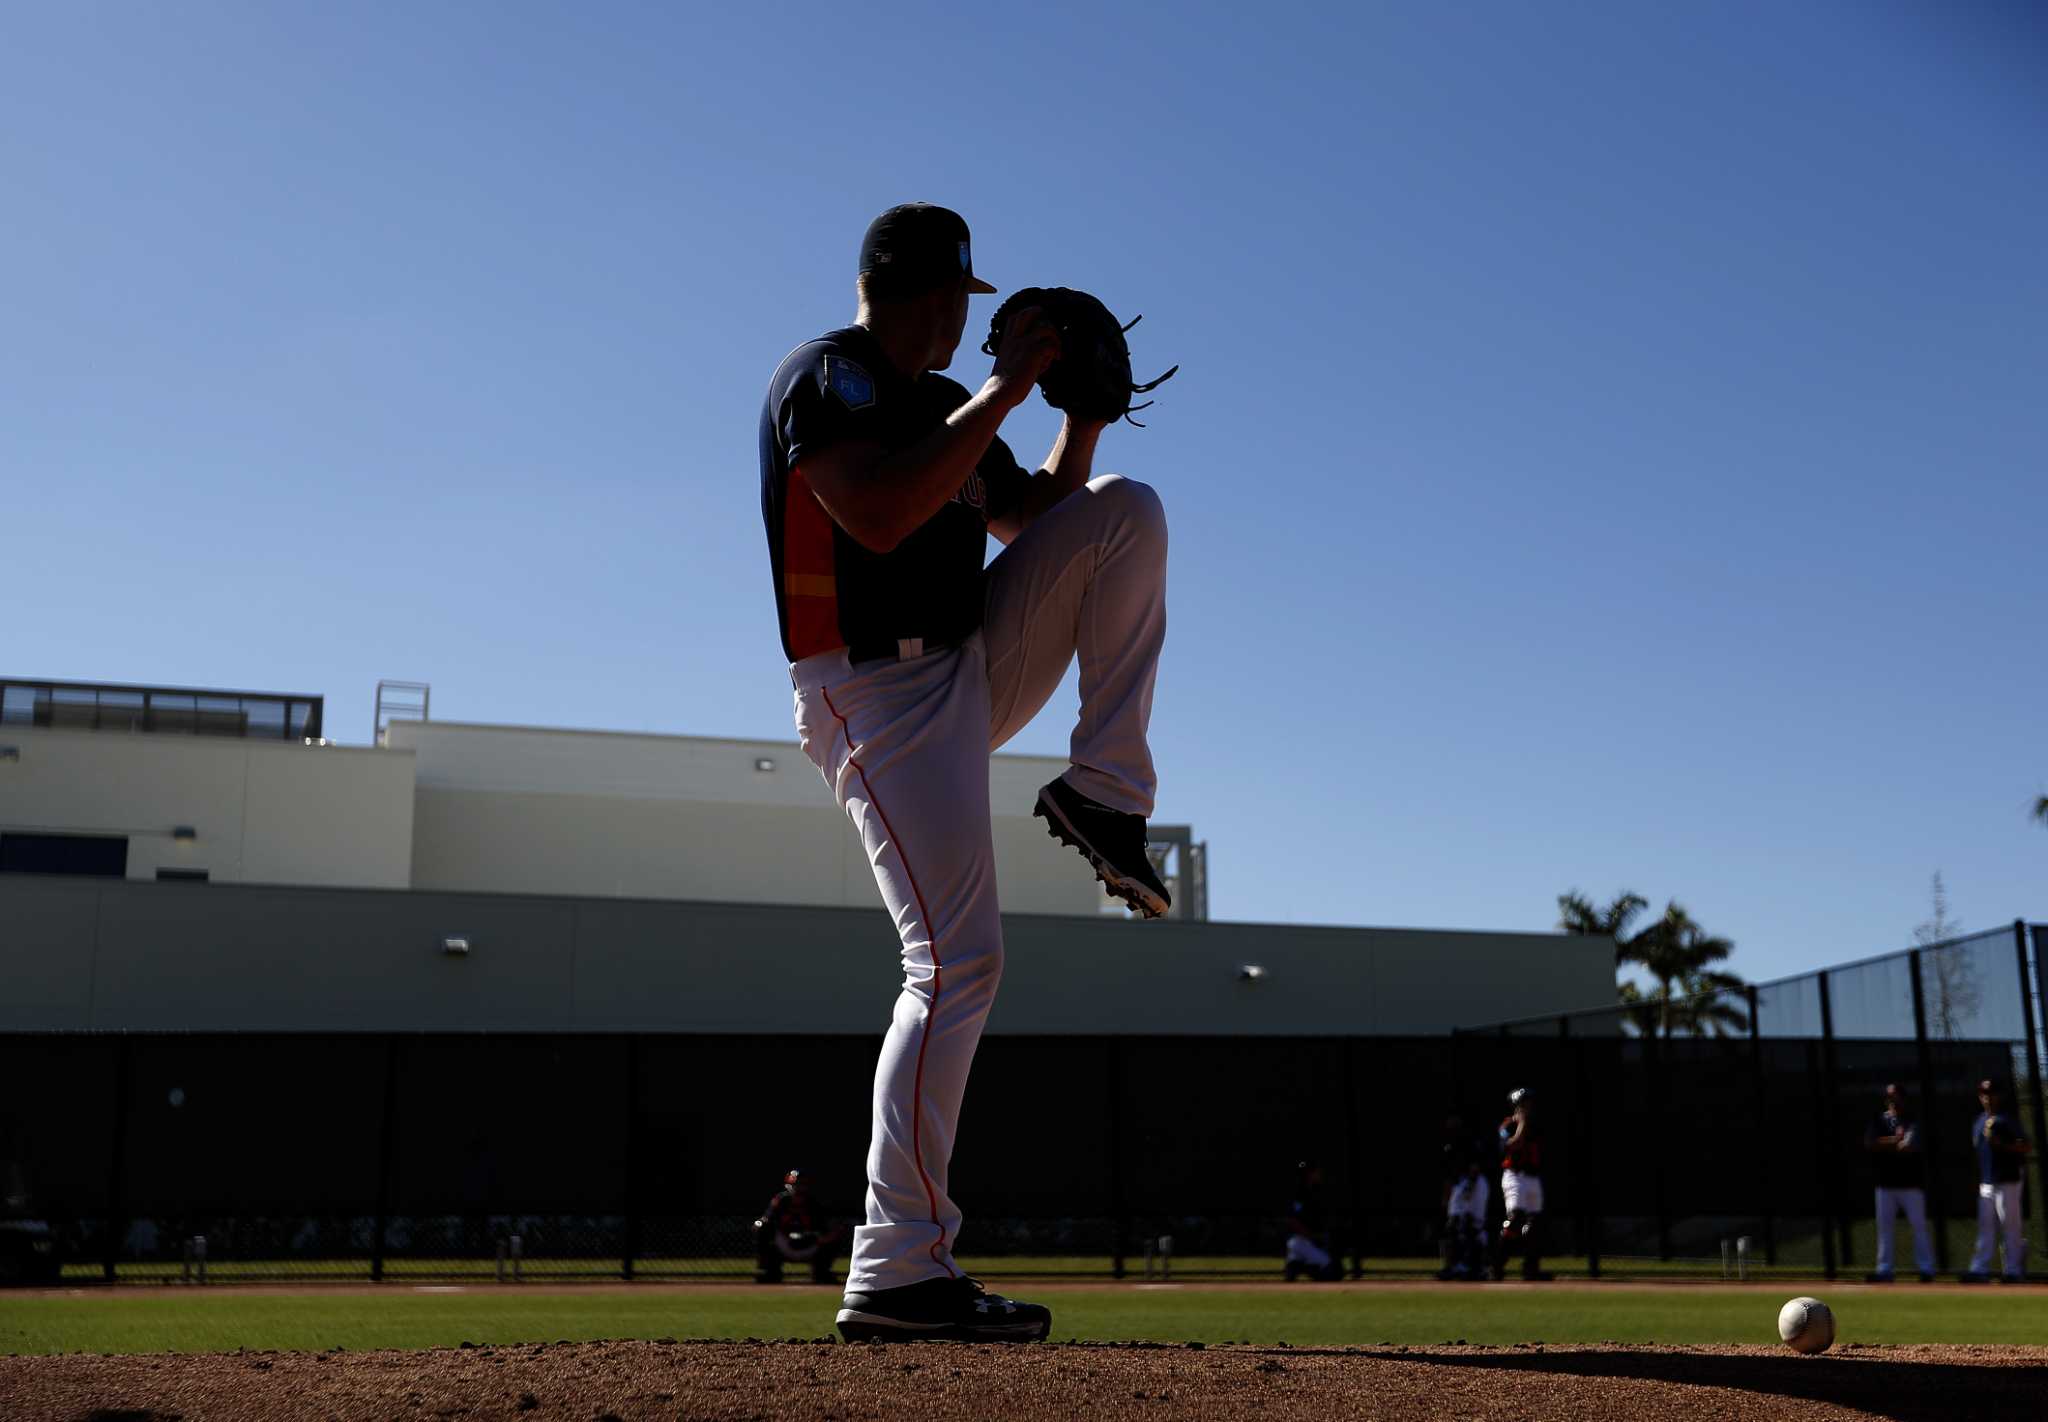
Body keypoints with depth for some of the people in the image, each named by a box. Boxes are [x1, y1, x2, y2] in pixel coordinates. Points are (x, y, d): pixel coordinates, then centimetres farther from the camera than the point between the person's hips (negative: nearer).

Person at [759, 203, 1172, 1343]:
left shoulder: (947, 403, 18)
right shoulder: (827, 377, -9)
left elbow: (1033, 521, 25)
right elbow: (879, 515, -27)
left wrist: (1085, 417, 11)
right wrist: (1002, 394, -19)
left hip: (976, 673, 8)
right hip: (881, 701, -8)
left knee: (1128, 511, 1)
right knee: (958, 959, -17)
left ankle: (1103, 794, -2)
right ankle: (898, 1272, -13)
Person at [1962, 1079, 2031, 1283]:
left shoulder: (2007, 1120, -6)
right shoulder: (1978, 1122, 16)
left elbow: (2028, 1146, -11)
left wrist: (2002, 1145, -21)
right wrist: (1978, 1181, 17)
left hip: (2007, 1182, -7)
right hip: (1986, 1183, 7)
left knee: (2010, 1226, -4)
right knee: (1986, 1228, 6)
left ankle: (2014, 1270, 3)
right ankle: (1980, 1270, 6)